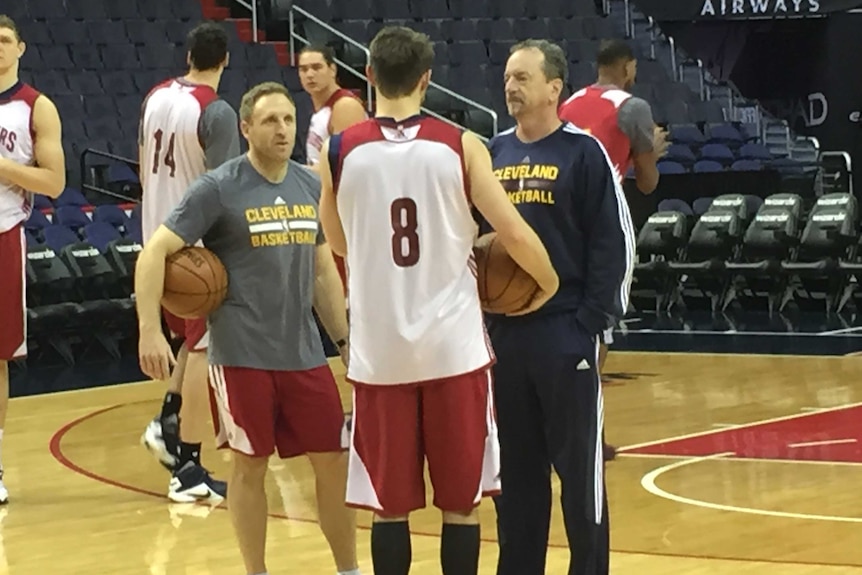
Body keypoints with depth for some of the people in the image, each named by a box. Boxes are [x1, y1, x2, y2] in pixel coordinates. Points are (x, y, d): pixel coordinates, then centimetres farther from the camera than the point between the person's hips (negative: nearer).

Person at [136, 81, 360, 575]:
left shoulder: (311, 186, 7)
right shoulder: (218, 189, -9)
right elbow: (155, 252, -12)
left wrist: (345, 339, 14)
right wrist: (150, 330, -20)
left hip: (304, 352, 5)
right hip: (242, 355, -5)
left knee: (335, 460, 6)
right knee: (251, 464, 2)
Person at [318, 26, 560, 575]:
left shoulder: (339, 151, 0)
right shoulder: (461, 145, -4)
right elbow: (514, 234, -8)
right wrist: (549, 281, 11)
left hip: (381, 352, 1)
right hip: (454, 348, -1)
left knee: (389, 505, 8)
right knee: (461, 502, 8)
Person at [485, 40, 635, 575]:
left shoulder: (583, 152, -5)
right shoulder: (494, 153, 11)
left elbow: (614, 241, -7)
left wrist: (593, 321, -12)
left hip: (565, 331, -5)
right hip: (503, 330, 5)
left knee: (579, 466, 1)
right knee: (515, 466, 11)